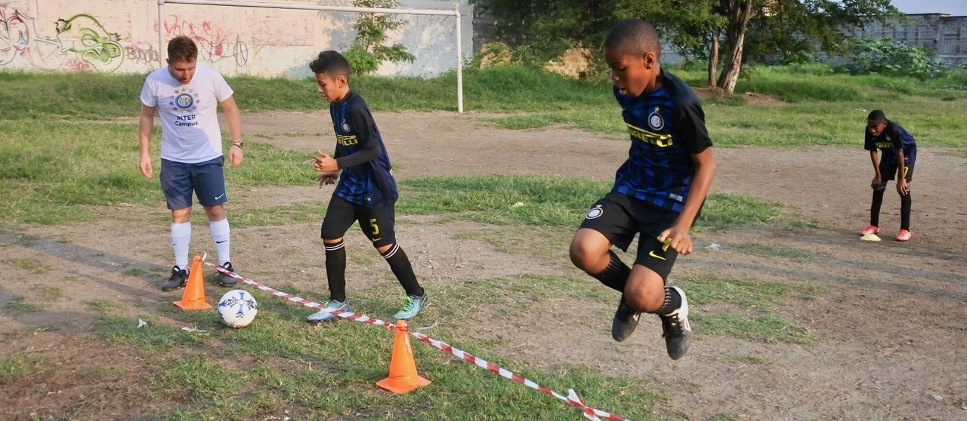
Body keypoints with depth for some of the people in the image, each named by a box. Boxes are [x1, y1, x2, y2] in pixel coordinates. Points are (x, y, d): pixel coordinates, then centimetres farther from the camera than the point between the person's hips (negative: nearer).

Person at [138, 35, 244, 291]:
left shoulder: (211, 77, -13)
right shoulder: (155, 81, -10)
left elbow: (230, 109, 0)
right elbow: (146, 116, 4)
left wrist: (236, 144, -5)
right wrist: (144, 153, 1)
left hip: (209, 158, -1)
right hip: (173, 160, 1)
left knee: (216, 210, 3)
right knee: (179, 213, 5)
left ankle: (225, 265, 14)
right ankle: (181, 270, 15)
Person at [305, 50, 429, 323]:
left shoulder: (356, 108, -23)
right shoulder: (335, 106, 5)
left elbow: (373, 149, -25)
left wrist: (338, 164, -27)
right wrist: (334, 170, 18)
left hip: (374, 188, -9)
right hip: (350, 185, 9)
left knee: (384, 243, 1)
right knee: (331, 235, 3)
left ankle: (417, 296, 20)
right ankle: (338, 301, 14)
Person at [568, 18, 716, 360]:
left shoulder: (681, 103, -25)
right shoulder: (626, 91, -4)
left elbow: (706, 164, -17)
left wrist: (683, 224, -25)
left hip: (671, 201, -6)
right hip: (631, 188, 6)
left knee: (641, 296, -18)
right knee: (584, 250, -20)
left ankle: (672, 305, 20)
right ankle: (633, 293, 12)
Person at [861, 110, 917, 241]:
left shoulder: (894, 130, -38)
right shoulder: (869, 132, -24)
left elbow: (900, 153, -32)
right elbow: (873, 152, -11)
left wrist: (901, 179, -27)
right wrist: (878, 175, -8)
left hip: (907, 152, -6)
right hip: (888, 153, 6)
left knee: (903, 188, -15)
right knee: (878, 186, 2)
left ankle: (905, 230, -11)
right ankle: (874, 225, 13)